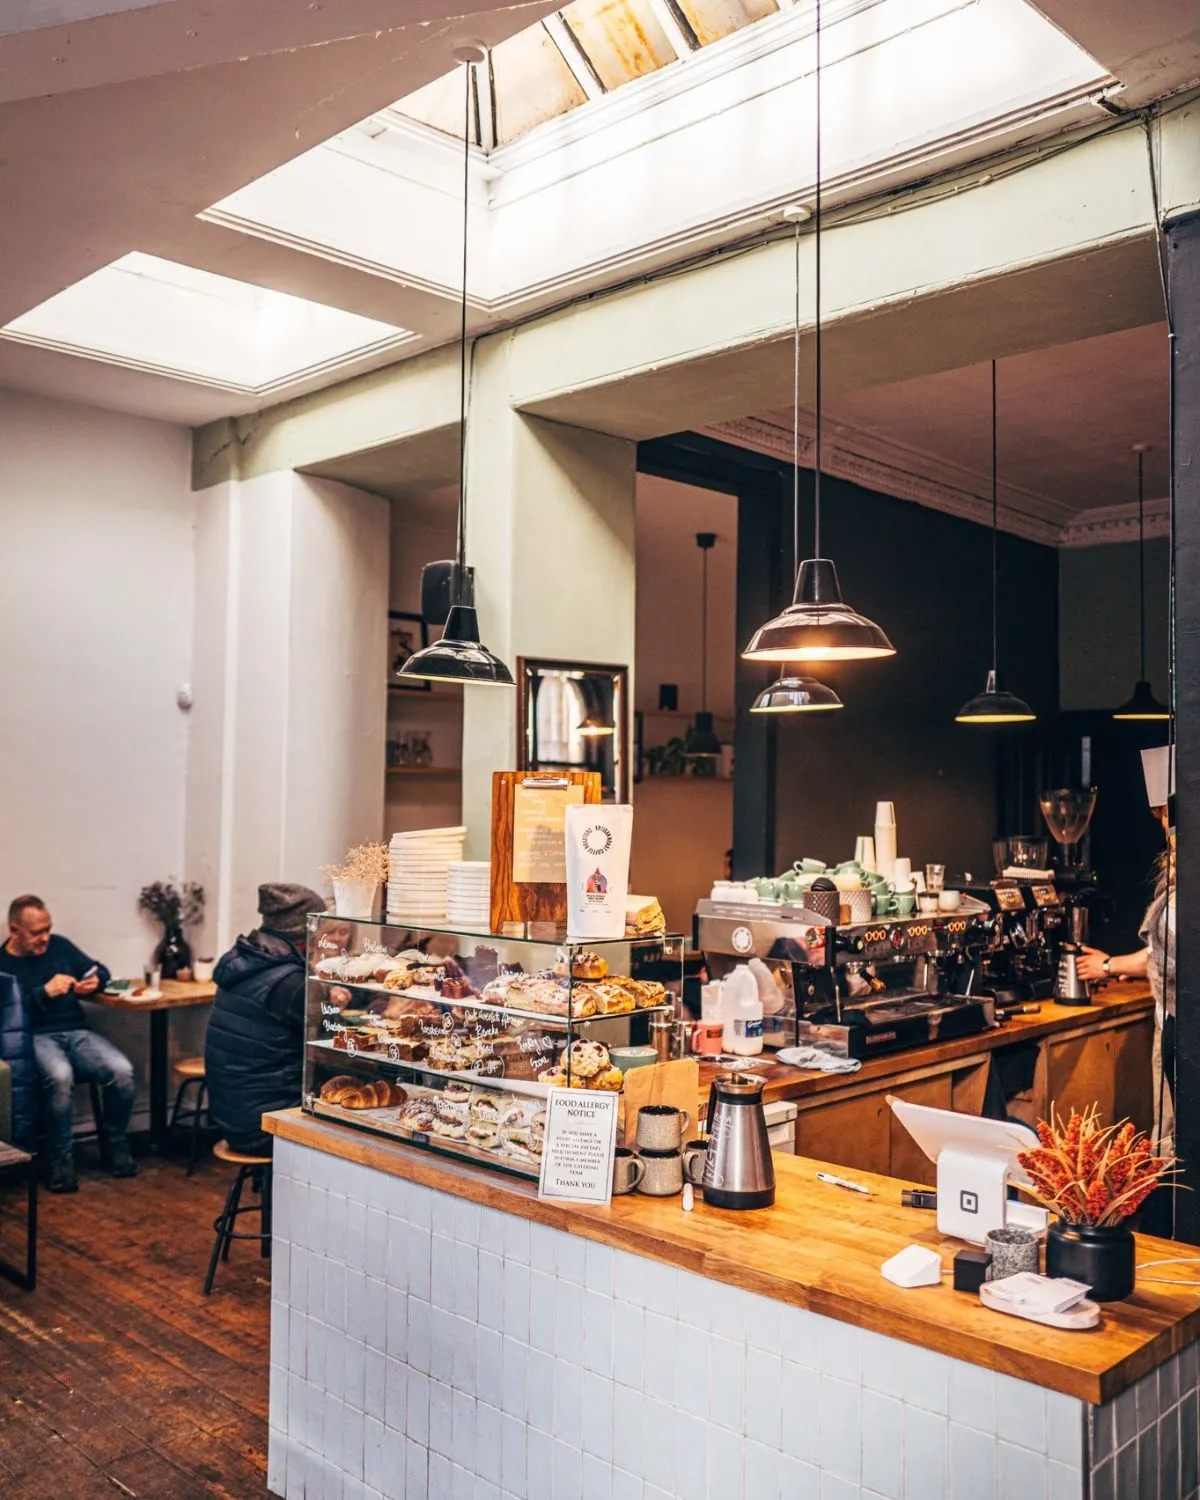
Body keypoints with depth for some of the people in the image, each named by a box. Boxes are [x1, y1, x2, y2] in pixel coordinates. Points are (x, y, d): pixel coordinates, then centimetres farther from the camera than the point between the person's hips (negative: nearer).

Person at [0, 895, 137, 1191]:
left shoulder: (59, 945, 14)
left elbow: (100, 970, 23)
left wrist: (94, 982, 1)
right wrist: (45, 992, -17)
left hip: (76, 1031, 4)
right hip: (34, 1037, -4)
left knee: (122, 1070, -25)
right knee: (60, 1076, -39)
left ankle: (116, 1142, 0)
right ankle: (60, 1158, -19)